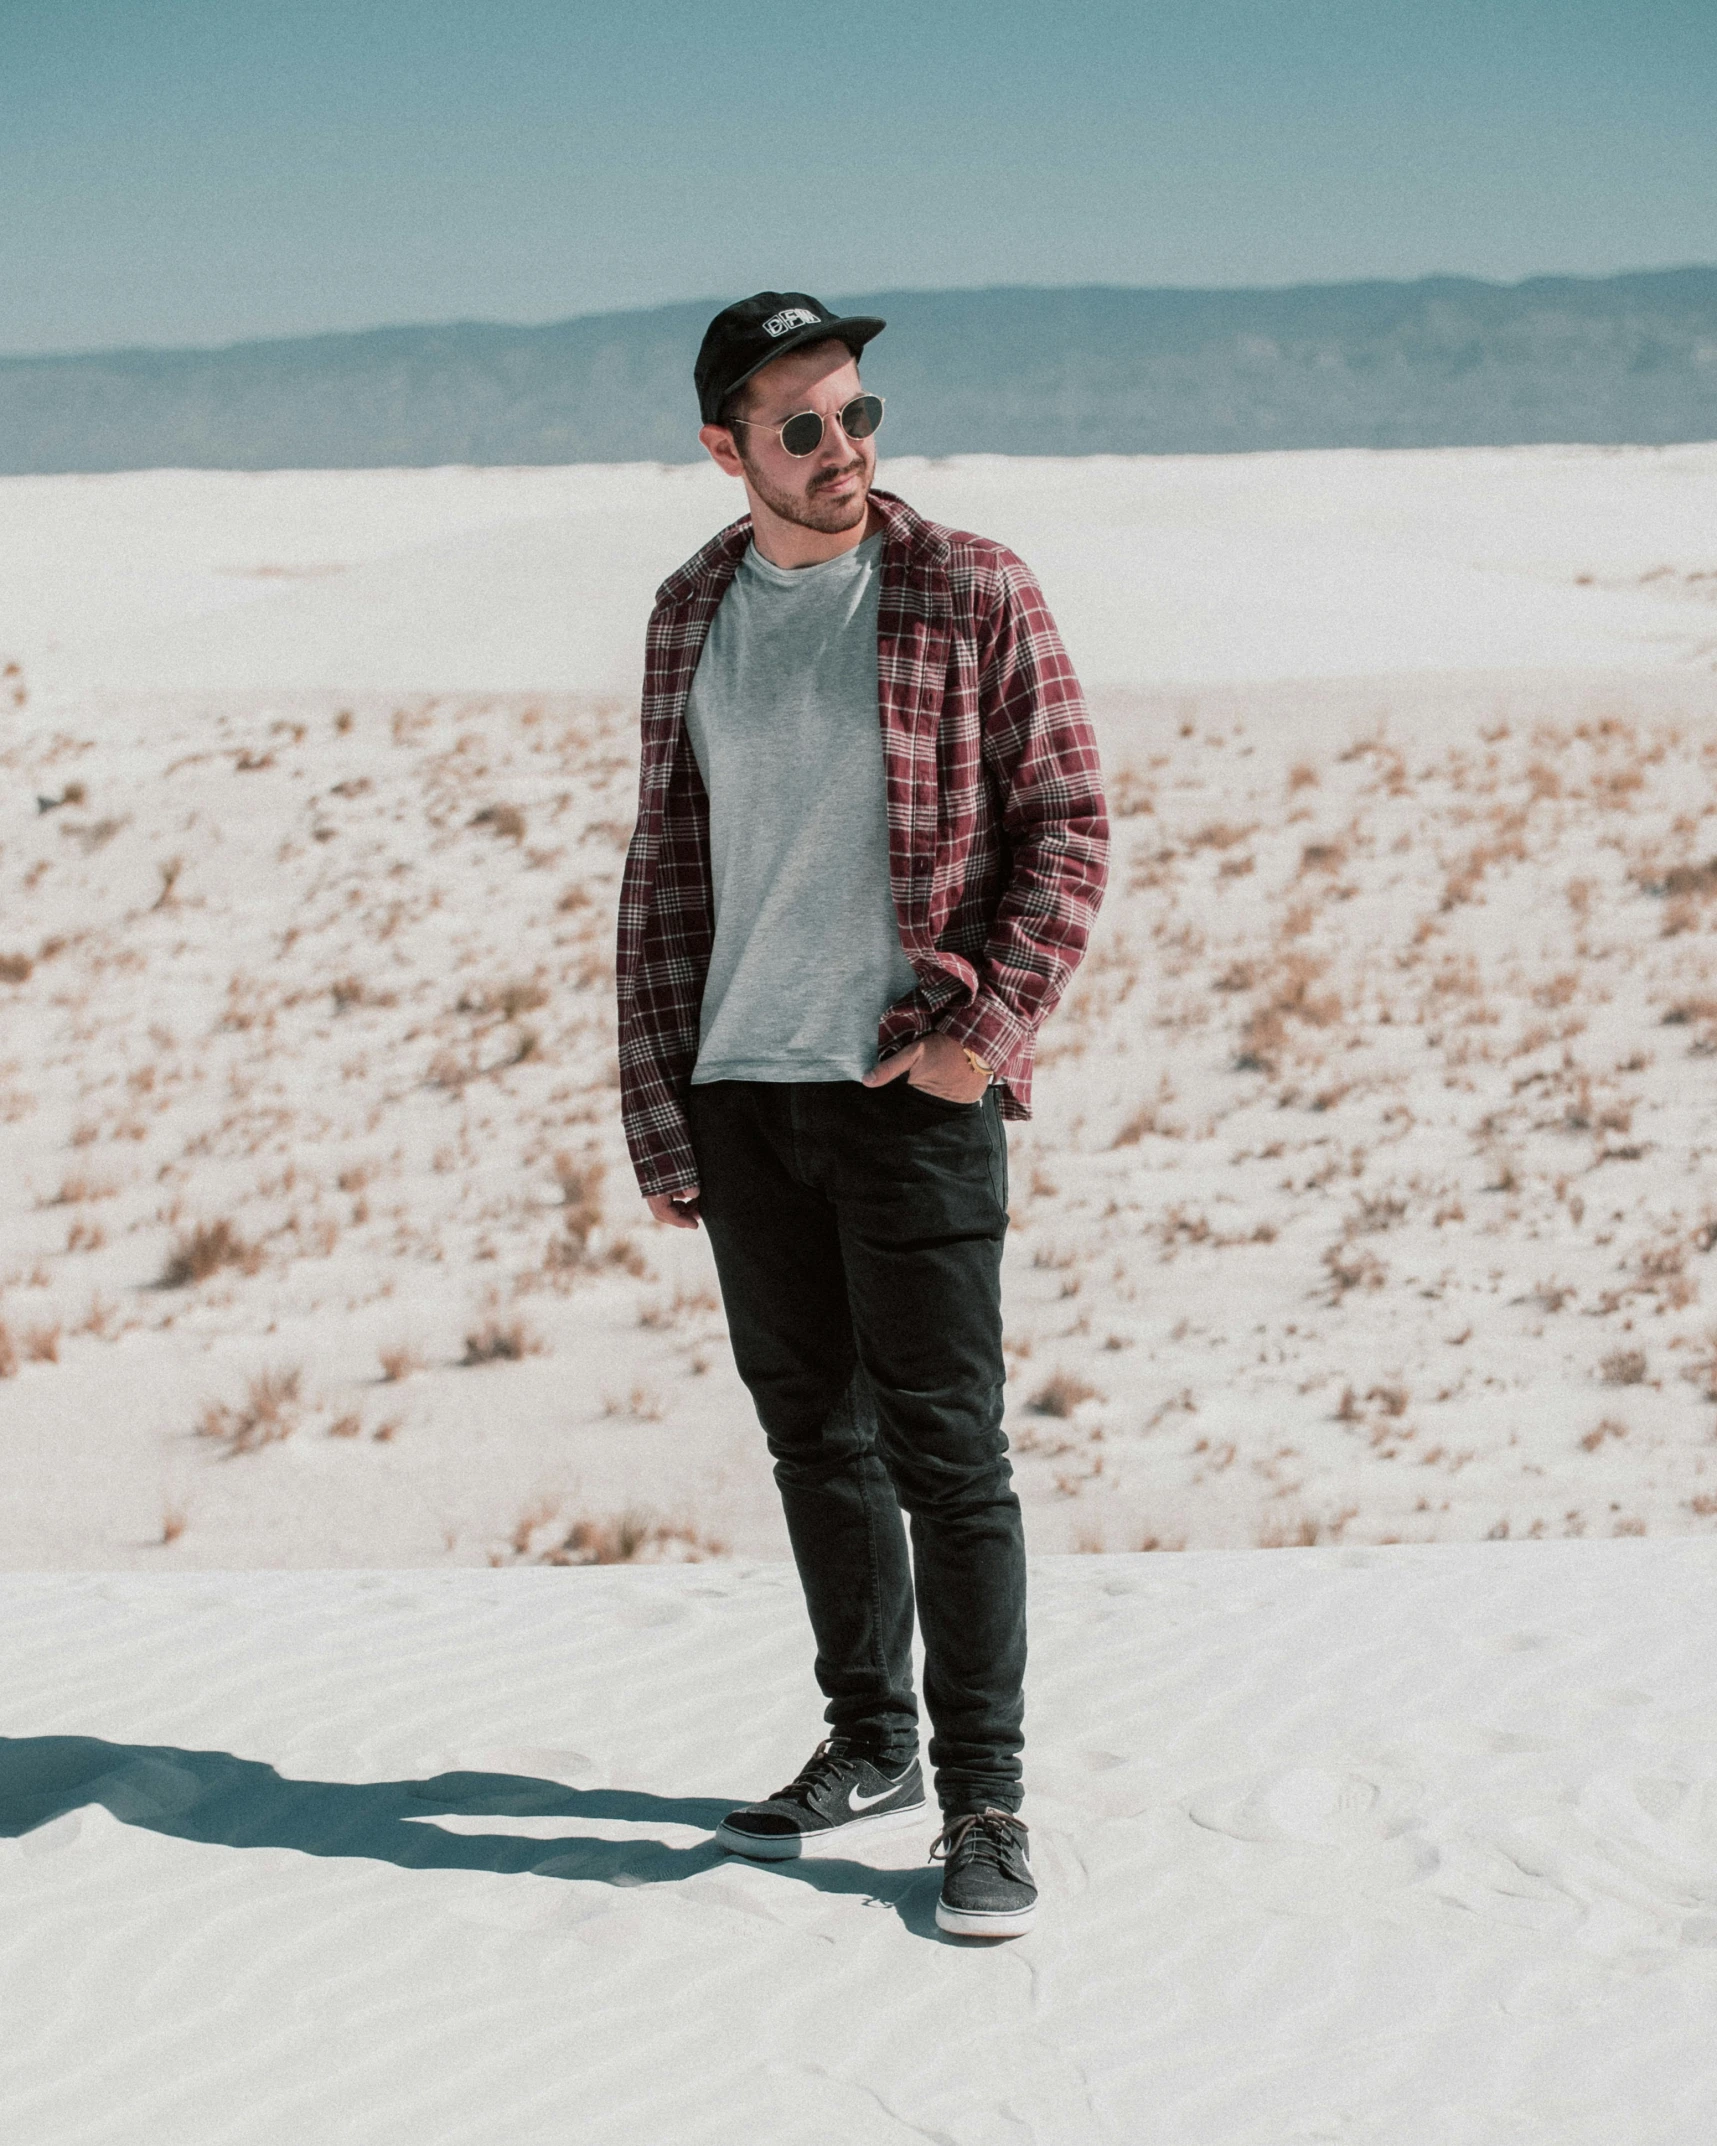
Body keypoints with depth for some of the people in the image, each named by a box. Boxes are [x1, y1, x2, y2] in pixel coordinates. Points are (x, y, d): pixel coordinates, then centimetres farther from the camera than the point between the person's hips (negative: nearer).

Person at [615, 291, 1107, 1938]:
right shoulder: (694, 612, 9)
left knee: (944, 1445, -3)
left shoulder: (972, 596, -4)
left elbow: (1068, 823, -3)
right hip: (741, 1090, 4)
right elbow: (665, 861, 12)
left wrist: (991, 1025, -14)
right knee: (812, 1431, 12)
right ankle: (869, 1746, 26)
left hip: (911, 1090, -4)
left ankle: (982, 1797, 6)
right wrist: (656, 1112, 7)